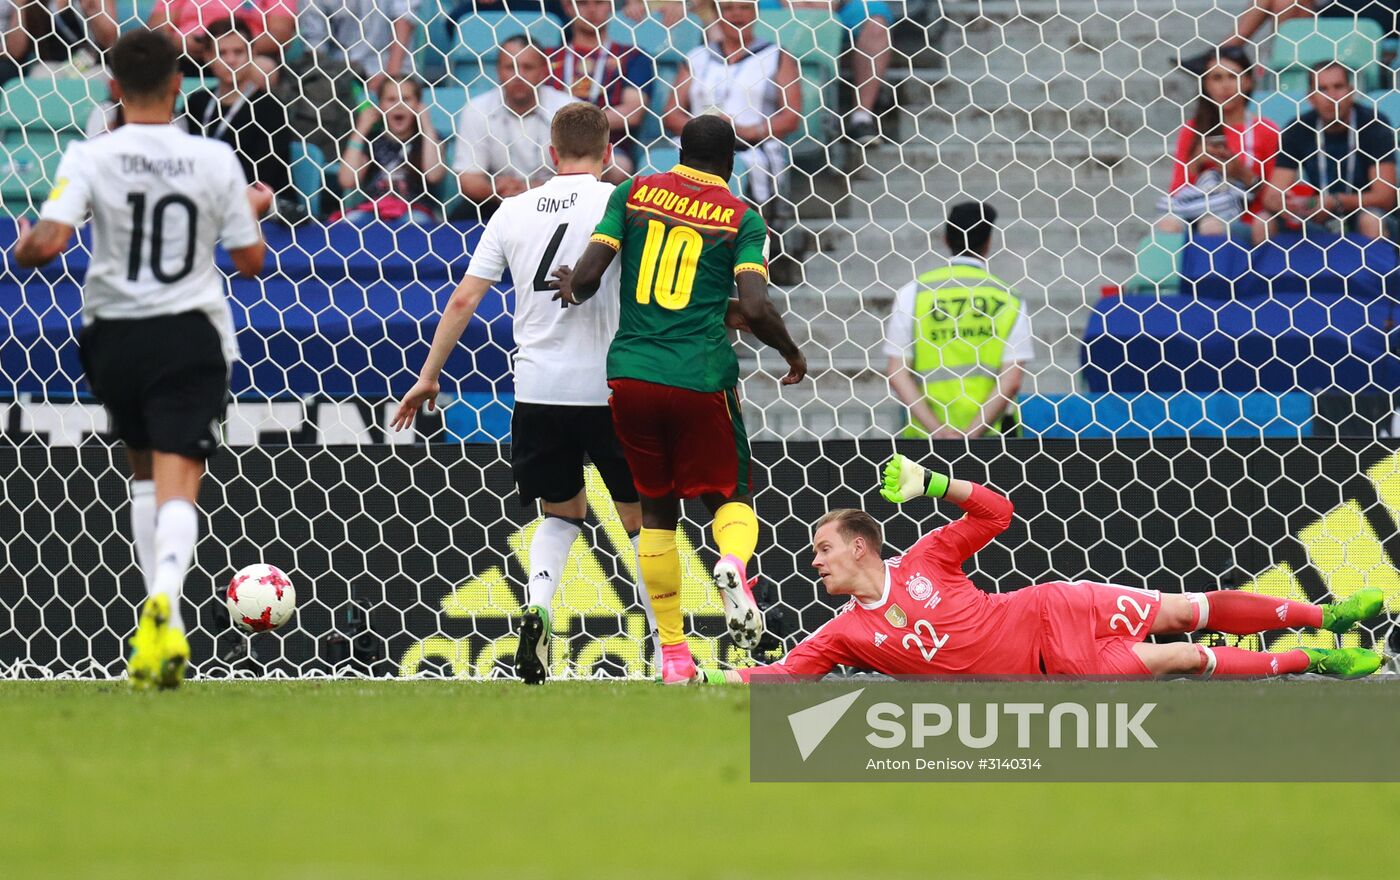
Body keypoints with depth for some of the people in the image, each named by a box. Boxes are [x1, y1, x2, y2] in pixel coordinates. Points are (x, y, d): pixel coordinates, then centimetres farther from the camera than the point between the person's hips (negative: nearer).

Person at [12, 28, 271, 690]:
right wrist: (253, 211, 23)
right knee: (177, 487, -7)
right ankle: (164, 602, -35)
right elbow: (250, 262, 2)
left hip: (115, 334, 1)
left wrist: (23, 249, 5)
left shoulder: (90, 158, -8)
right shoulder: (214, 161, -5)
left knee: (145, 475, 23)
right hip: (192, 336, -1)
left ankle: (163, 620, 17)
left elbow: (50, 240, -19)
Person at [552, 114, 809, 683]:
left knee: (657, 511, 16)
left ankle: (672, 653, 14)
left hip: (630, 374, 2)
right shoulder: (741, 219, 2)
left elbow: (587, 278, -1)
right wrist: (792, 354, 8)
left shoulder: (634, 193, 7)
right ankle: (733, 563, -23)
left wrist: (570, 287, 22)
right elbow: (755, 309, -11)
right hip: (701, 376, -2)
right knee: (729, 496, 13)